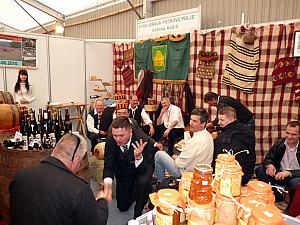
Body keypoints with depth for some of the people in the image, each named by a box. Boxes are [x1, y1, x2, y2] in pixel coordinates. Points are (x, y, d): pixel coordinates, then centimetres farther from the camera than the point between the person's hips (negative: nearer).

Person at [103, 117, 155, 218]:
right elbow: (108, 166, -19)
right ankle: (133, 190, 40)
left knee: (143, 182, -37)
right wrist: (107, 185, -37)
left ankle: (138, 214, -10)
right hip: (122, 171, 3)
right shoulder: (110, 140, -25)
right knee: (122, 207, 10)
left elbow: (149, 168, -32)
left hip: (139, 169, -3)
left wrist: (138, 157, -52)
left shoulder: (143, 140, -34)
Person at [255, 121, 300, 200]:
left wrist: (289, 173, -34)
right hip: (279, 174, 4)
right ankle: (276, 193, -10)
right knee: (259, 170, -17)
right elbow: (268, 158, 4)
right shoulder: (279, 143, -2)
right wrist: (269, 165, -19)